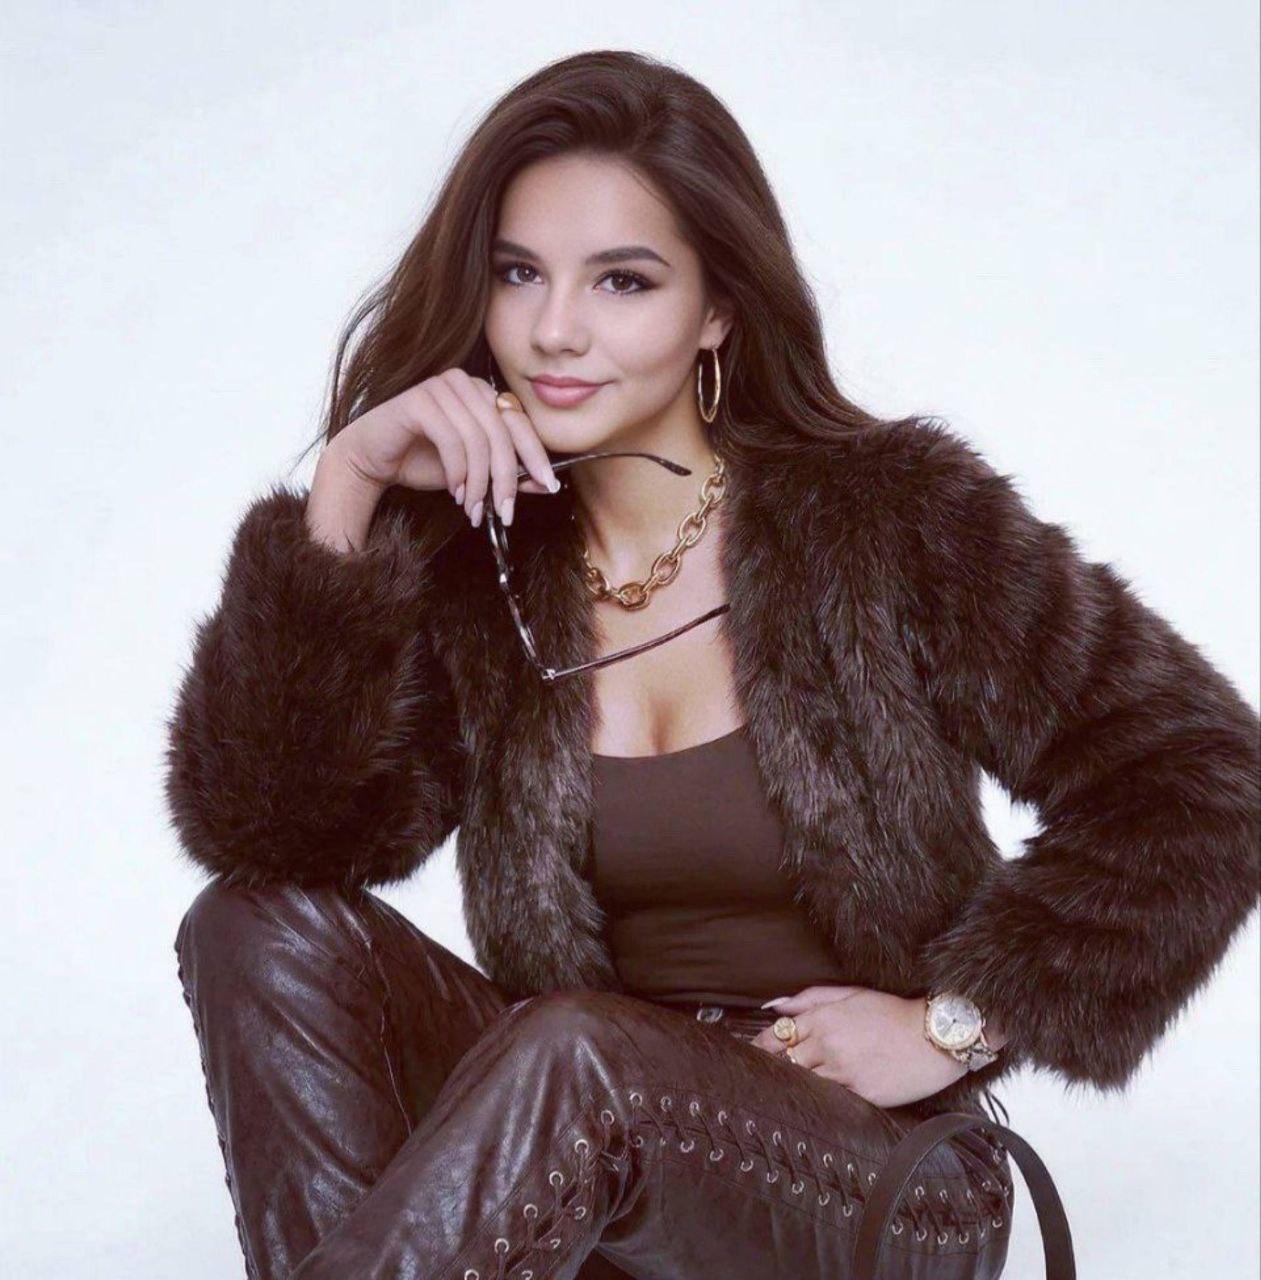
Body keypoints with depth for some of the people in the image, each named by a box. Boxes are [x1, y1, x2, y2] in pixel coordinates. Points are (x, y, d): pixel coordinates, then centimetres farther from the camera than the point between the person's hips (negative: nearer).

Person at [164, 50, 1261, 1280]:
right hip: (588, 1150, 4)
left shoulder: (887, 518, -8)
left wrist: (951, 1025, -10)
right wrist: (341, 496, -18)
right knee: (267, 925, -16)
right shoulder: (467, 558, 1)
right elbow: (261, 827, -10)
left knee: (571, 1055, -34)